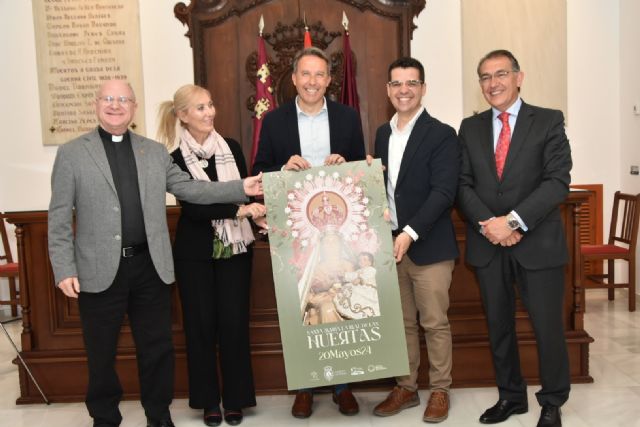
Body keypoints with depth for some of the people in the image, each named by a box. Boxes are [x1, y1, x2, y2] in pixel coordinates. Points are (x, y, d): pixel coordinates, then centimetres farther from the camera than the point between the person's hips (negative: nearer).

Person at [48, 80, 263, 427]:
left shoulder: (155, 151, 9)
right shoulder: (71, 153, 0)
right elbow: (59, 218, -2)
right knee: (101, 353, 12)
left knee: (157, 347, 12)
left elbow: (189, 188, 6)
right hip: (99, 270, -2)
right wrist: (64, 269, -8)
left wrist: (241, 188, -4)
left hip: (150, 266, 3)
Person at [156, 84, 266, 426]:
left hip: (234, 247, 2)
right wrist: (238, 209, -25)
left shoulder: (231, 148, 4)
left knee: (234, 322, 4)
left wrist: (256, 213, -13)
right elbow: (192, 206, -16)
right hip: (195, 251, -2)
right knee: (201, 323, 6)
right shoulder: (176, 159, -6)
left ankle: (235, 399, 18)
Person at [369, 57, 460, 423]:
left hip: (428, 246, -5)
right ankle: (406, 388, 26)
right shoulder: (383, 134, 12)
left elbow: (444, 192, -16)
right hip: (390, 244, 6)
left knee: (435, 323, 5)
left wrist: (411, 233, -24)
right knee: (401, 323, 13)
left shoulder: (442, 135, -8)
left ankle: (440, 391, 21)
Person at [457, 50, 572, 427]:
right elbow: (463, 184, 4)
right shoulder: (470, 127, 10)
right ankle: (511, 396, 29)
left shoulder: (549, 121, -1)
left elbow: (558, 181, -10)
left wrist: (514, 221, -18)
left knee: (547, 327, 4)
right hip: (487, 243, 3)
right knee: (499, 325, 13)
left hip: (538, 242, -3)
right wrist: (486, 223, -13)